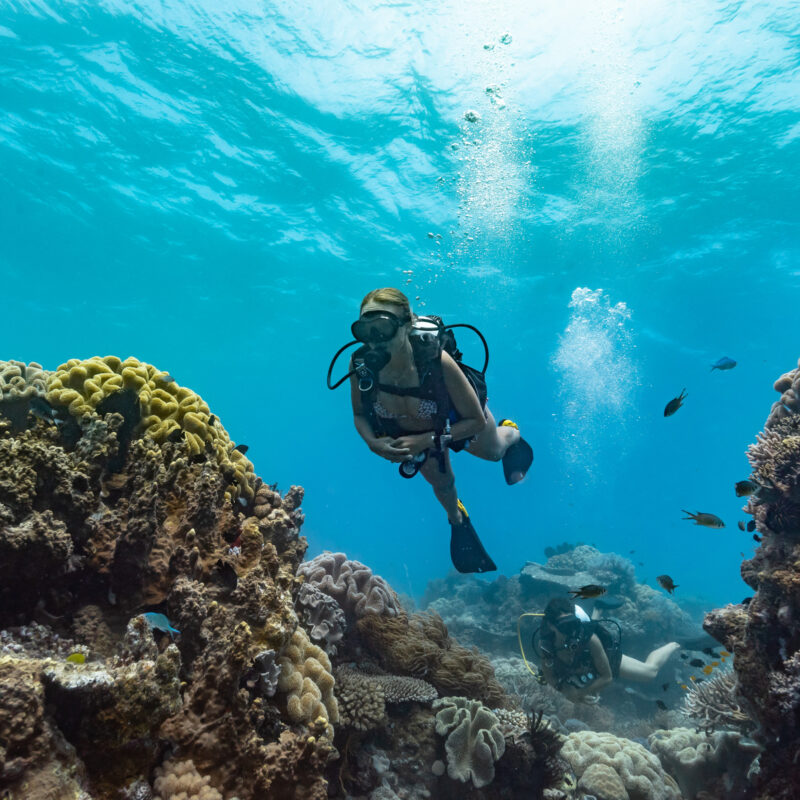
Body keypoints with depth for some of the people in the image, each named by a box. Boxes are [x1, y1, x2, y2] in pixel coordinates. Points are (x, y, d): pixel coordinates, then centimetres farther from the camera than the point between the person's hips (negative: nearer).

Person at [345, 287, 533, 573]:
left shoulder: (437, 360, -46)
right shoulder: (361, 365, -37)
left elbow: (477, 420, -33)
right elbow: (360, 415, -16)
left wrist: (428, 440, -42)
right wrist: (374, 443, -35)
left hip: (460, 419, -2)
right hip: (408, 431, 2)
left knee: (492, 451, 30)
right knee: (441, 483, 25)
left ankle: (512, 435, 68)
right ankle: (458, 522, 60)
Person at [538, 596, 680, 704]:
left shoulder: (589, 638, -45)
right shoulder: (545, 644, -38)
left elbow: (607, 676, -31)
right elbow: (549, 676, -20)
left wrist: (581, 694, -37)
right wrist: (566, 691, -36)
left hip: (609, 656, -2)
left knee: (651, 670, 20)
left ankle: (673, 646, 47)